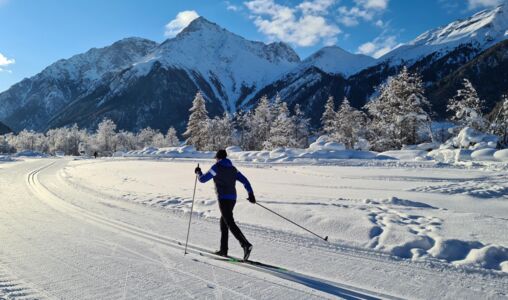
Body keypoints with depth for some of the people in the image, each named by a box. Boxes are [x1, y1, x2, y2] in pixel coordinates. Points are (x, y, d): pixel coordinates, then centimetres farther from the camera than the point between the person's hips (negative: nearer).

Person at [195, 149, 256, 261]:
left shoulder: (216, 167, -2)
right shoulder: (233, 168, 16)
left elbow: (202, 179, 3)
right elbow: (244, 180, 8)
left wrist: (198, 172, 23)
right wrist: (251, 193, 7)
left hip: (223, 198, -7)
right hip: (233, 198, 7)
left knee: (230, 223, -12)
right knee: (223, 222, 19)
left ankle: (246, 245, -28)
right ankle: (223, 249, 23)